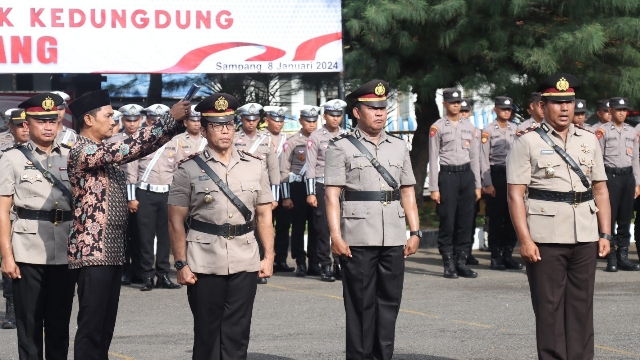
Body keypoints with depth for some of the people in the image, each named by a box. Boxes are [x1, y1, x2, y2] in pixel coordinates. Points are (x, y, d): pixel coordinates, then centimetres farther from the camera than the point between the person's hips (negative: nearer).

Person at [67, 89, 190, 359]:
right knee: (91, 327, -6)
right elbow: (129, 149, -24)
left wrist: (177, 124, 0)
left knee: (106, 326, 12)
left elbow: (140, 148, 13)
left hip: (113, 250, 9)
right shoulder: (83, 151, -14)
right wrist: (169, 118, -22)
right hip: (92, 252, -9)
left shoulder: (105, 152, 15)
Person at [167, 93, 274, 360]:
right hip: (204, 265, -2)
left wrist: (269, 256, 5)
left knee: (237, 336, 4)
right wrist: (181, 264, -6)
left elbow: (264, 215, 11)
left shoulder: (255, 166, 8)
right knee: (206, 333, 6)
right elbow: (176, 221, -1)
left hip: (244, 264, 2)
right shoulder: (189, 170, 0)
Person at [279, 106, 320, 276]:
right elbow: (284, 170, -2)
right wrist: (286, 197, -6)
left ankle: (314, 264, 10)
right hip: (297, 188, -3)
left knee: (315, 227, 4)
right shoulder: (292, 141, -1)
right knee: (298, 227, 3)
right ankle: (300, 264, 9)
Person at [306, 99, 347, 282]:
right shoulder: (315, 137, -1)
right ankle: (325, 267, 5)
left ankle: (340, 265, 9)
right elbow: (310, 166, -3)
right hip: (321, 186, -3)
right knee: (323, 228, -1)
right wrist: (310, 193, -8)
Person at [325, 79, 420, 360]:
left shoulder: (399, 147, 14)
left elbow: (408, 193, 15)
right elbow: (332, 194, -5)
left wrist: (415, 232, 9)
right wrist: (336, 236, -13)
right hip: (358, 240, -4)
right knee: (360, 305, 1)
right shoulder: (341, 147, 0)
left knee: (389, 303, 7)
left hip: (394, 239, 4)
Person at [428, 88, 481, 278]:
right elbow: (433, 159, -2)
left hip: (467, 174, 4)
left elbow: (475, 157, 15)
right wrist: (434, 188, -7)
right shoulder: (437, 128, 0)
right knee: (447, 222, -4)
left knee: (466, 222, 3)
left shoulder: (470, 127, 13)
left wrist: (477, 185, 11)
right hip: (447, 175, -4)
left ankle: (461, 262, 10)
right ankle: (449, 264, 2)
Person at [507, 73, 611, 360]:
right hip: (545, 239, -4)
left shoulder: (589, 141, 14)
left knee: (582, 306, 7)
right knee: (549, 309, 0)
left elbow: (601, 189, 15)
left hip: (585, 239, 4)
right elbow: (515, 195, -6)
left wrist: (605, 234, 7)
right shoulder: (527, 143, -1)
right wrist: (525, 240, -13)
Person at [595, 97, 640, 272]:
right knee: (609, 217, -4)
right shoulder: (603, 130, -1)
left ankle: (623, 256, 11)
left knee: (626, 218, 6)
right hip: (610, 175, -5)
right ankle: (611, 258, -1)